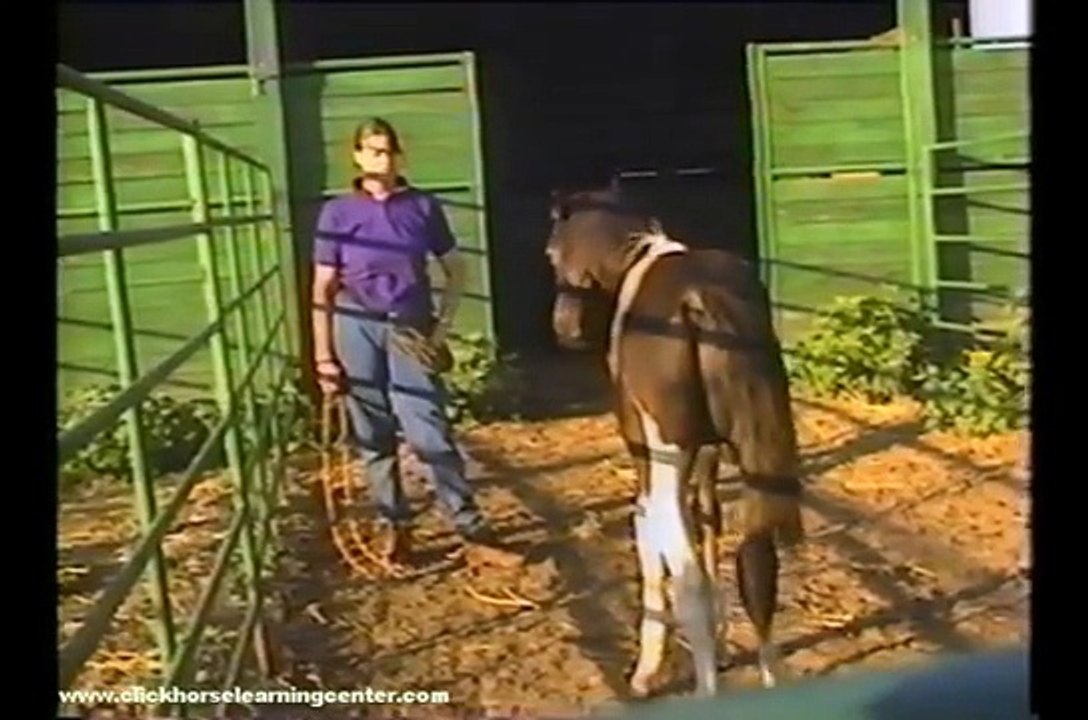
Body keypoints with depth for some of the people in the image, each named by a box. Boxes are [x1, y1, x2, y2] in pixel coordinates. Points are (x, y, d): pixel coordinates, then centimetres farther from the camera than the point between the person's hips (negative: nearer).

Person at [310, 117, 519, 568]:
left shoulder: (424, 207, 1)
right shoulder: (337, 213, 0)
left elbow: (456, 270, 9)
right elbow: (323, 290, 2)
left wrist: (443, 326, -1)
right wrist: (323, 356, -2)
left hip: (411, 329, -1)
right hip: (357, 329, 1)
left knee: (429, 433, -6)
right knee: (374, 438, 8)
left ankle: (470, 527, 1)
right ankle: (394, 526, 21)